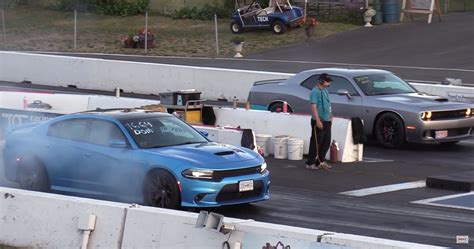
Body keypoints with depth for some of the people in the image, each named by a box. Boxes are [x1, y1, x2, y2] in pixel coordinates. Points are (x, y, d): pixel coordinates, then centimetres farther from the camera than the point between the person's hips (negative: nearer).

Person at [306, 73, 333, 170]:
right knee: (316, 143, -5)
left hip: (327, 121, 9)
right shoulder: (315, 91, -15)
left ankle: (321, 161, 22)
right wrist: (318, 121, -25)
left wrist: (330, 116, 21)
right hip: (319, 121, -9)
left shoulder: (325, 90, 15)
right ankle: (310, 163, 1)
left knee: (326, 142, 13)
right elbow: (313, 106, -21)